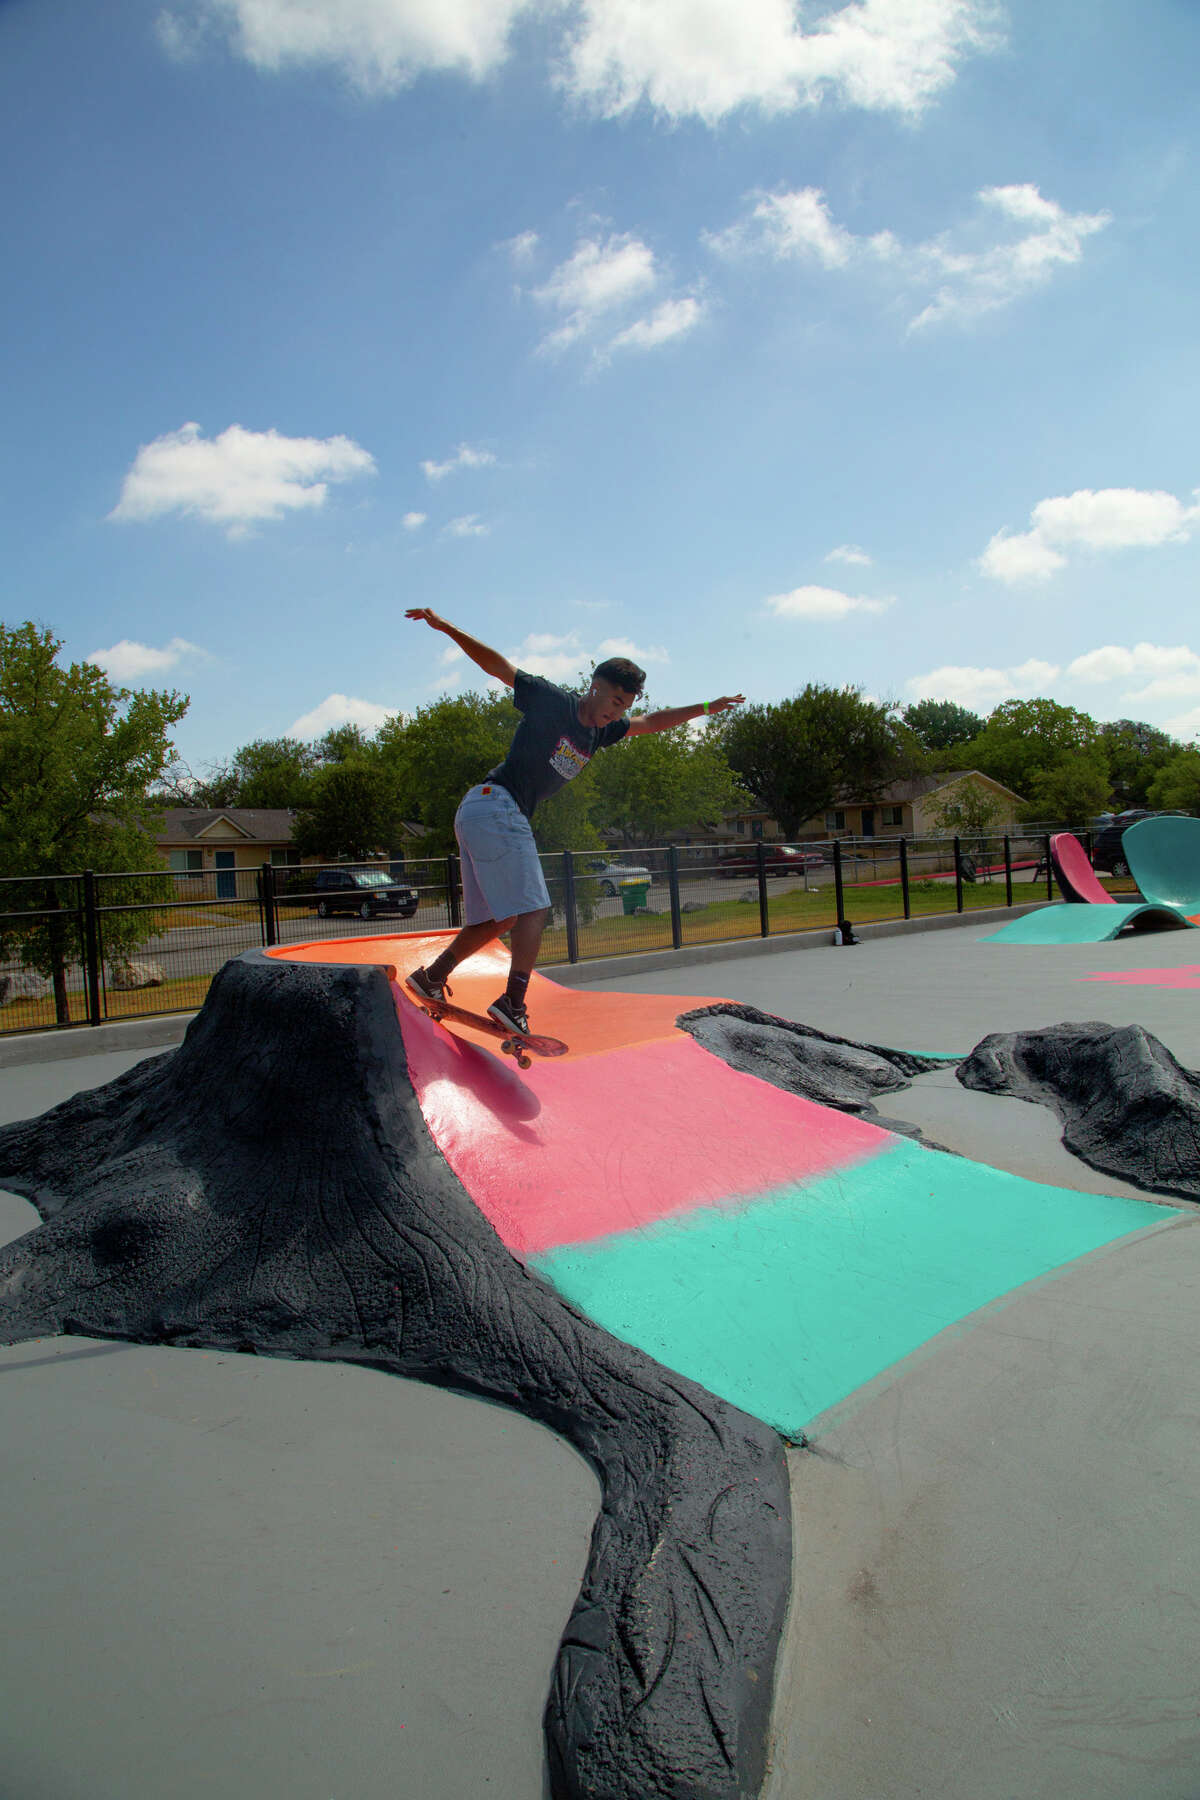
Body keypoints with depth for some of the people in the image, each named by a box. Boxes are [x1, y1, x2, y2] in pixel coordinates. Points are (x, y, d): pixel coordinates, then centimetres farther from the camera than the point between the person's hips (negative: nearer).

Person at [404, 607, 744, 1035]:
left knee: (498, 918, 14)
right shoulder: (552, 700, -7)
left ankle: (431, 977, 20)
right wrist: (446, 627, -15)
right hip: (496, 804, -9)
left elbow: (649, 722, 27)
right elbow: (496, 664, -8)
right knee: (531, 909, -10)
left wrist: (706, 708, 27)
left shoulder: (601, 731, 15)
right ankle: (513, 1004, -9)